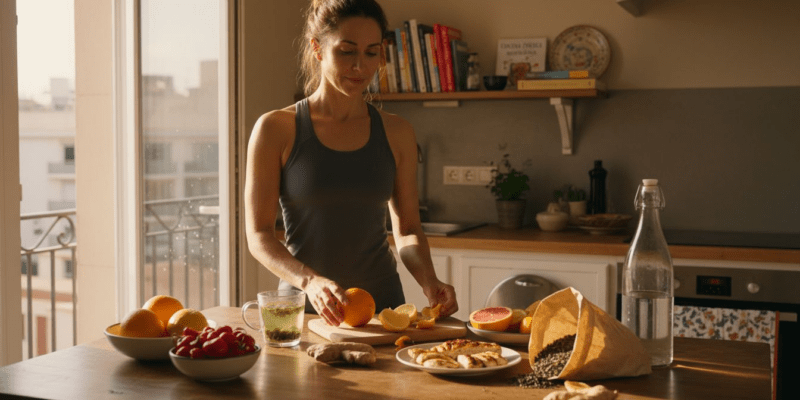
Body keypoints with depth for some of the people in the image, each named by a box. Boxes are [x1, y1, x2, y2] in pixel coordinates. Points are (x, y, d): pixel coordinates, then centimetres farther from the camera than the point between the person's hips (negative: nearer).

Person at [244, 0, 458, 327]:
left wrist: (429, 284, -6)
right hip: (303, 307, -2)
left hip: (383, 302, 2)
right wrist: (309, 281, -21)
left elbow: (408, 230, 13)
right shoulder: (276, 129, -1)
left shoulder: (396, 134, 9)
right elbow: (258, 235, -4)